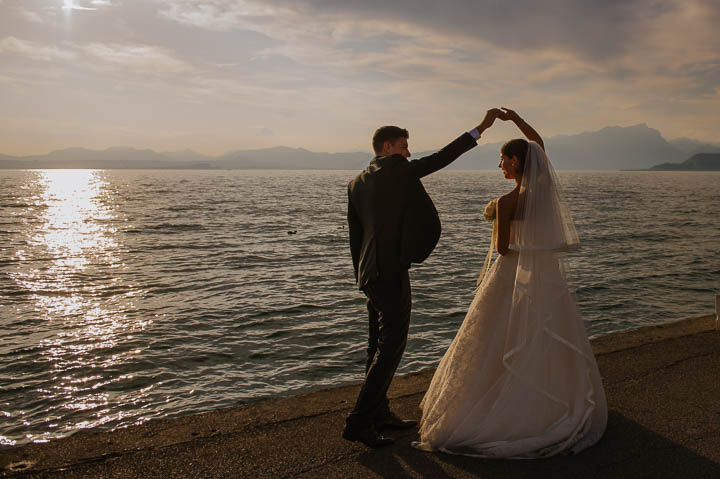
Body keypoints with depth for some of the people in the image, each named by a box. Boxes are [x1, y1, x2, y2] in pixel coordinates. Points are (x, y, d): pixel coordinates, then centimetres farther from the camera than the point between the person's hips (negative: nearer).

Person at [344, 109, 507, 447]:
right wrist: (481, 128, -1)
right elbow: (440, 159, -8)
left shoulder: (356, 183, 13)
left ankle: (379, 413, 27)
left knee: (380, 346, 16)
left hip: (371, 272, 9)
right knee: (391, 347, -5)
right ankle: (358, 422, -4)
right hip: (391, 272, -9)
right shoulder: (395, 168, -9)